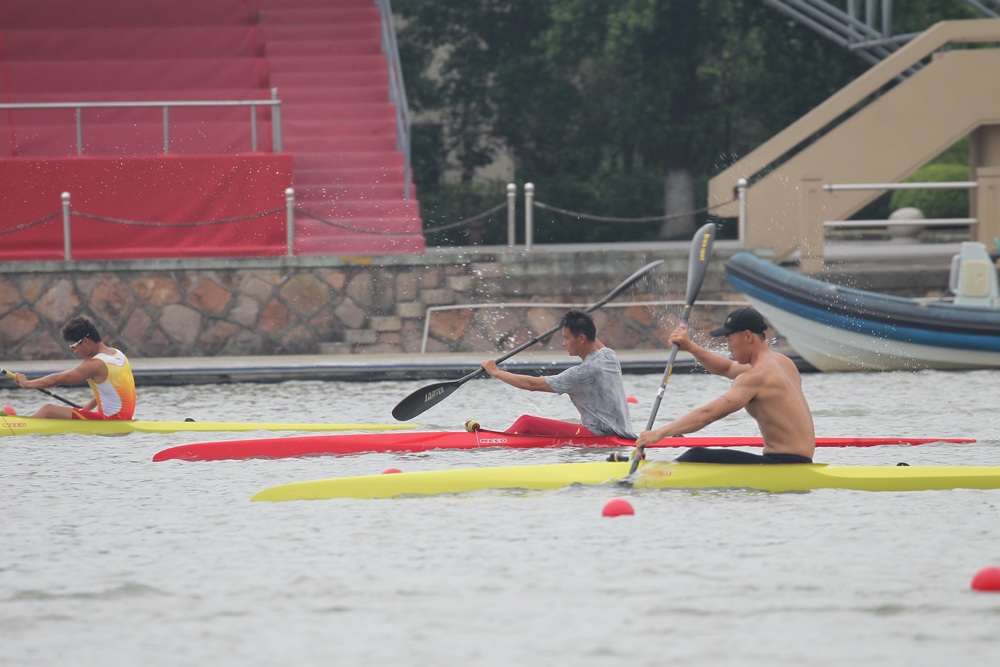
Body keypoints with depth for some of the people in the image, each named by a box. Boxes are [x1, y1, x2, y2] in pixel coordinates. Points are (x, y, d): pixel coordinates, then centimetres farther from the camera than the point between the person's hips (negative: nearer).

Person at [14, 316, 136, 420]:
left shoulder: (95, 364, -17)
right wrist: (89, 405, 24)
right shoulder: (118, 354, 9)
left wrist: (27, 383, 2)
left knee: (48, 410, -7)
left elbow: (57, 379, -10)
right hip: (124, 418, 10)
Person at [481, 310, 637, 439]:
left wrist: (496, 372, -2)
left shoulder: (585, 372, -19)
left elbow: (532, 384, -13)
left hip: (598, 436, -10)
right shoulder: (610, 356, 6)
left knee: (526, 422, -8)